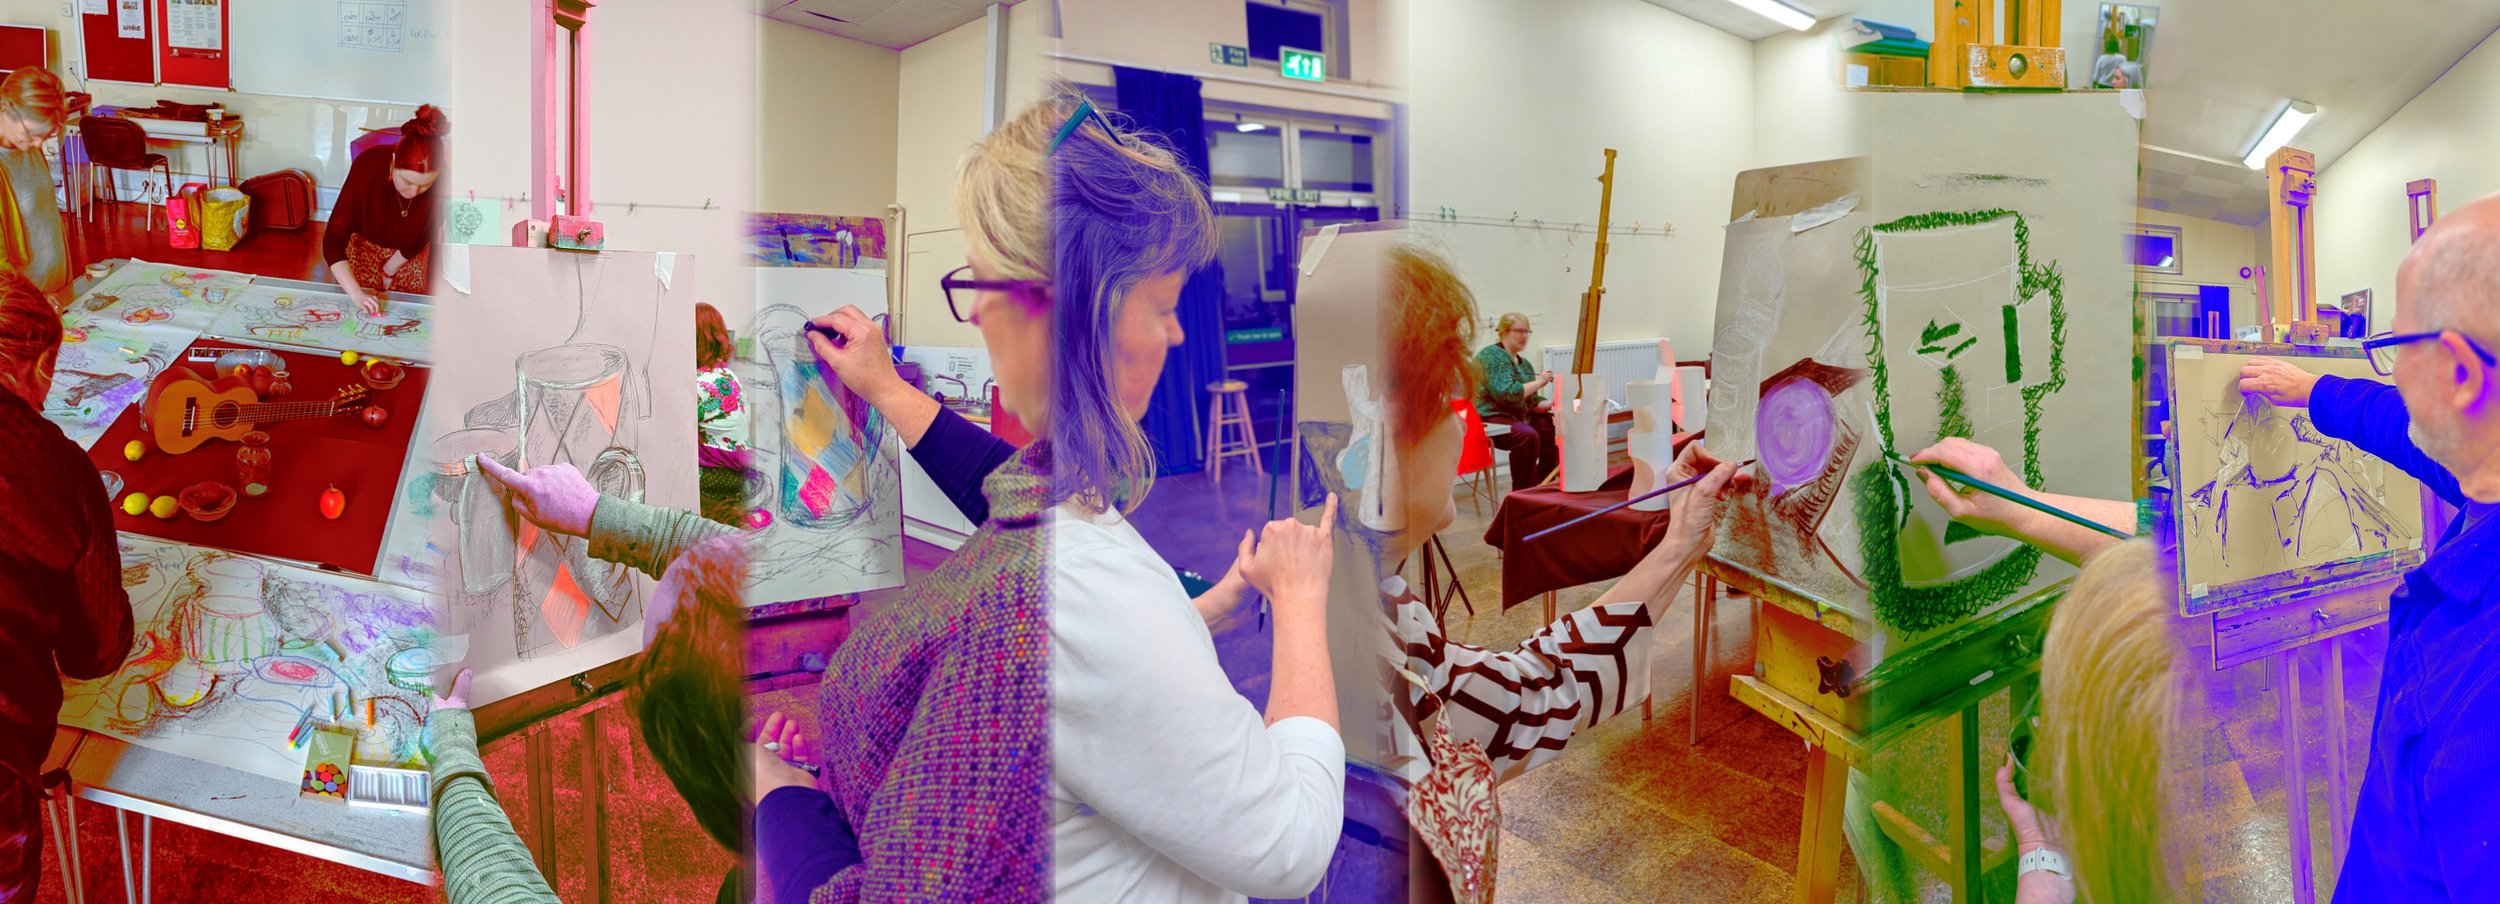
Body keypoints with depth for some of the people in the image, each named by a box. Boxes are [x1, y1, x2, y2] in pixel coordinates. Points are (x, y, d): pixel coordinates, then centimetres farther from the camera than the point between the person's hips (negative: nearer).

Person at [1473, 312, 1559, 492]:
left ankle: (1541, 487, 1)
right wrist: (1538, 382, -15)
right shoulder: (1492, 355, -9)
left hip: (1519, 418, 10)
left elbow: (1531, 402, 16)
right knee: (1527, 436, -34)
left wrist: (1553, 404, -4)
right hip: (1490, 420, -10)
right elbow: (1505, 394, -23)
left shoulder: (1523, 363, 19)